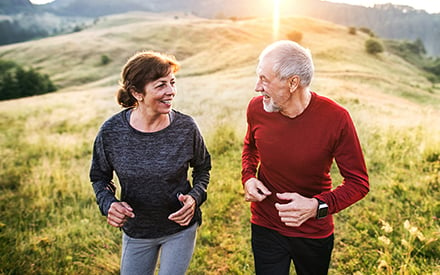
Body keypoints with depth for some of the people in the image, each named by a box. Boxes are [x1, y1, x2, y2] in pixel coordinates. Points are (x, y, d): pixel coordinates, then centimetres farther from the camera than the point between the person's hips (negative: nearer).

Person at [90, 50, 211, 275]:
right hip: (135, 231, 1)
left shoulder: (186, 127, -17)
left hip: (181, 228, 0)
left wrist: (195, 197, -17)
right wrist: (108, 203, -19)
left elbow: (202, 168, 0)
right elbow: (99, 177, -1)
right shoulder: (111, 132, -17)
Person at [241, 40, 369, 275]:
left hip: (314, 233, -1)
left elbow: (358, 182, -15)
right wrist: (248, 178, -9)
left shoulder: (335, 118, -23)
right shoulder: (256, 108, -13)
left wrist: (318, 206, -31)